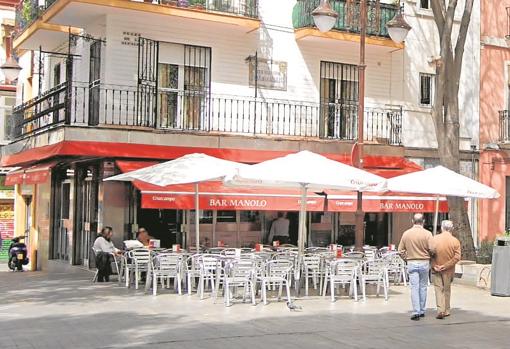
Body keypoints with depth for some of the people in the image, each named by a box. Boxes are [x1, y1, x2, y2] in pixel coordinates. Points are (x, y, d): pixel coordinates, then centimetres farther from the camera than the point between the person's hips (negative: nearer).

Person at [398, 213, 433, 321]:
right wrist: (430, 260, 8)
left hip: (411, 263, 1)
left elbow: (401, 250, 4)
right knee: (423, 287, 12)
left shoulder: (406, 234, 0)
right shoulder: (427, 234, -8)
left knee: (414, 288, 0)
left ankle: (416, 312, -9)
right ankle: (422, 311, 19)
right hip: (424, 262, -1)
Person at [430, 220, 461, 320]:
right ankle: (446, 311, 22)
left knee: (439, 289, 4)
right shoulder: (455, 241, -6)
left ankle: (440, 310, -10)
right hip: (448, 270, 1)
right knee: (447, 290, 15)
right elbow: (457, 257, -12)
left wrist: (434, 266, -7)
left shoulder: (434, 239, -7)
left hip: (436, 269, -1)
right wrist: (445, 266, -11)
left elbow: (430, 253, -13)